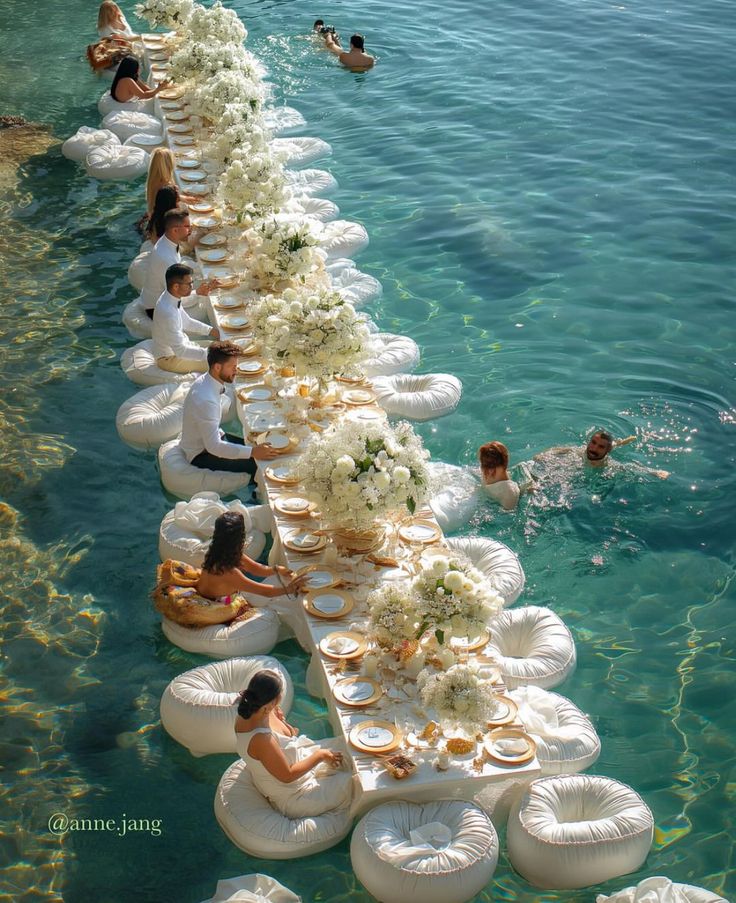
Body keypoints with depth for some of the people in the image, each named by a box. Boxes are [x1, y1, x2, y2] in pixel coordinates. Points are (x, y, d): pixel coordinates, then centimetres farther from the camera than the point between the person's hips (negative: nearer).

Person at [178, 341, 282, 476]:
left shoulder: (205, 380, -4)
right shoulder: (206, 400, -33)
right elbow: (213, 446, -32)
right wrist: (252, 452, -33)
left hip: (206, 440, 10)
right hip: (200, 455, -10)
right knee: (255, 464, -18)